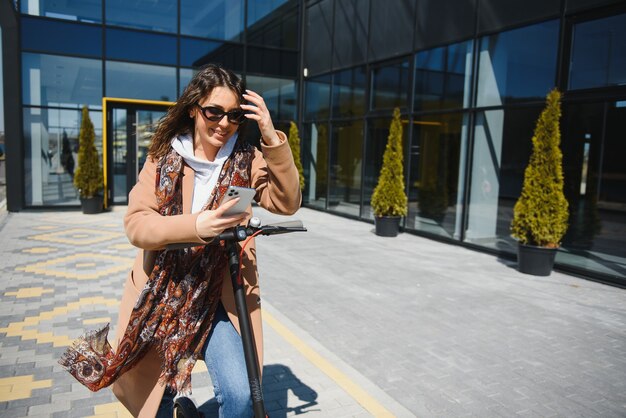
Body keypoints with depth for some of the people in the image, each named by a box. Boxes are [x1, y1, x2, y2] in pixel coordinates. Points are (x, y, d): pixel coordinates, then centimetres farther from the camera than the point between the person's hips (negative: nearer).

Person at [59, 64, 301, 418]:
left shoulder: (246, 160, -2)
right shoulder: (163, 159, -2)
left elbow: (287, 203, -17)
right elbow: (136, 224, -13)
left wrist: (272, 138, -28)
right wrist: (196, 226, -32)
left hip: (219, 300, -1)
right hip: (161, 299, 1)